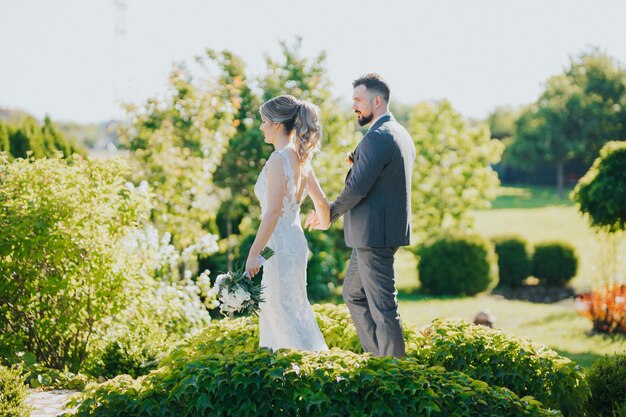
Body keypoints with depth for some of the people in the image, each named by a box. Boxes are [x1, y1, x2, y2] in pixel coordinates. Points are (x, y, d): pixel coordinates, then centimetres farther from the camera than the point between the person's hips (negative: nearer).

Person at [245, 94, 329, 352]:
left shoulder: (279, 159, -16)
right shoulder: (300, 158, 9)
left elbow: (273, 211, -23)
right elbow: (321, 202, 17)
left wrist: (254, 252, -20)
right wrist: (325, 225, 38)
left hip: (280, 244, -9)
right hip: (294, 241, 9)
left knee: (286, 313, -2)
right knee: (272, 311, 16)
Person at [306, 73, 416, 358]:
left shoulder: (377, 138, -18)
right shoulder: (401, 134, 14)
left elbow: (357, 188, -20)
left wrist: (328, 215, -6)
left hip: (374, 234, -11)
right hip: (378, 231, 11)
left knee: (382, 305, -4)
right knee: (354, 295, 20)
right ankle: (376, 358, 23)